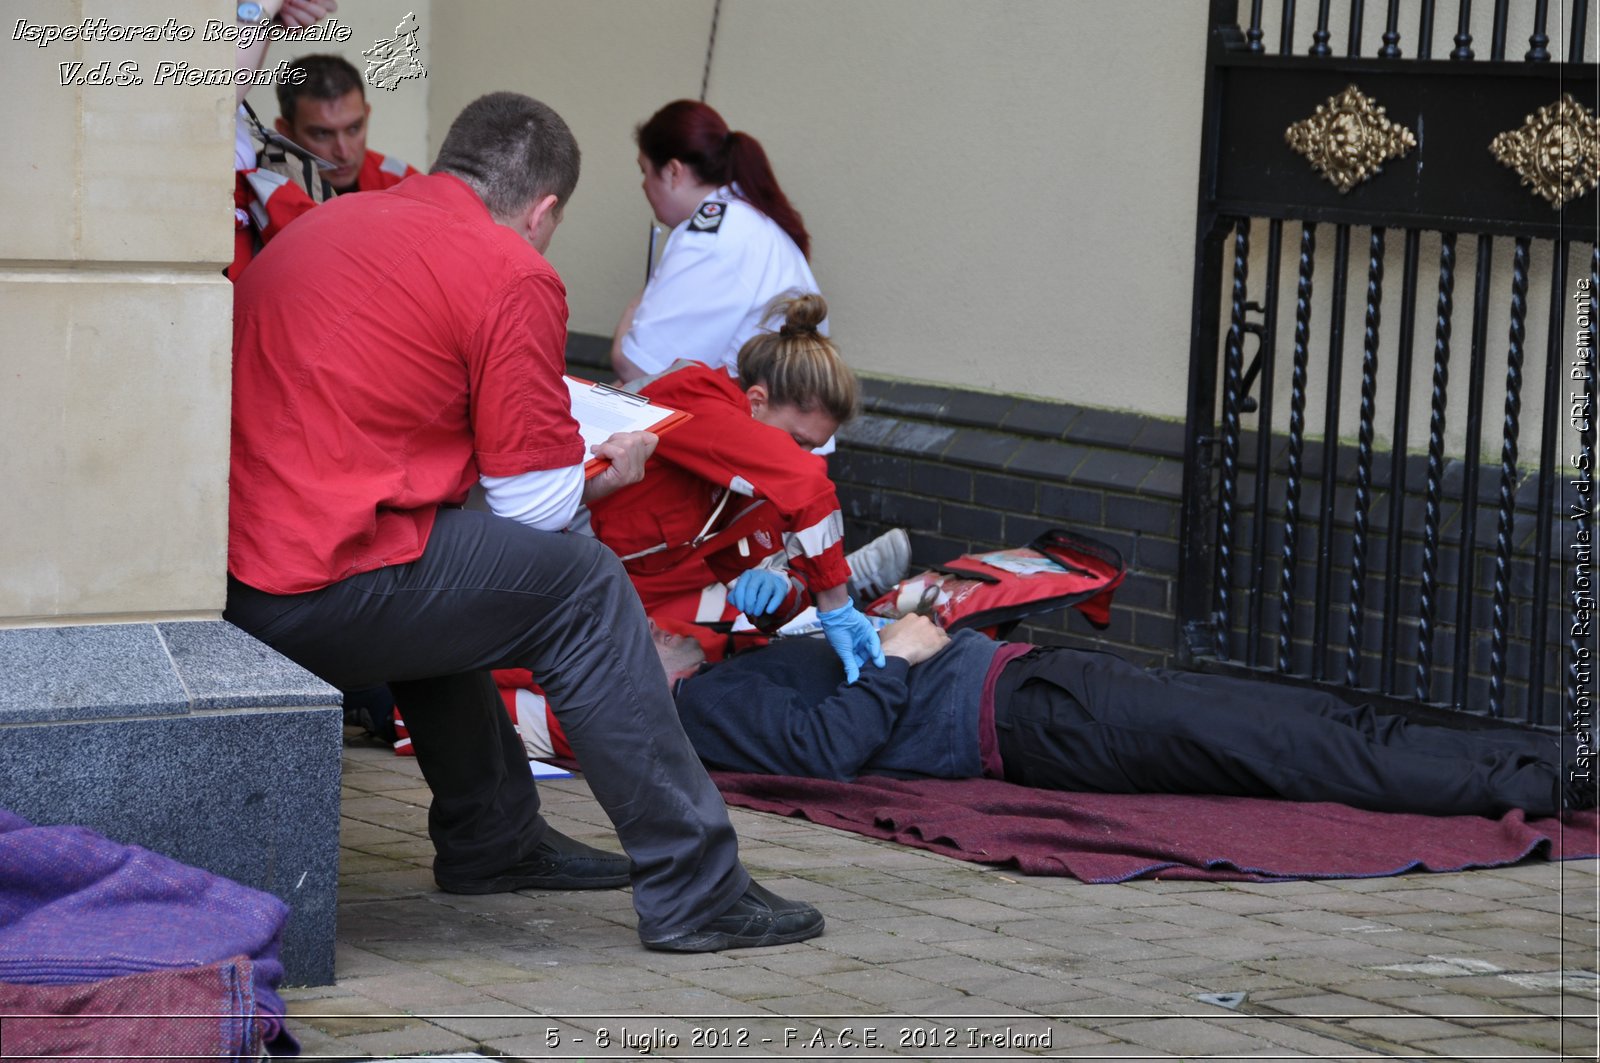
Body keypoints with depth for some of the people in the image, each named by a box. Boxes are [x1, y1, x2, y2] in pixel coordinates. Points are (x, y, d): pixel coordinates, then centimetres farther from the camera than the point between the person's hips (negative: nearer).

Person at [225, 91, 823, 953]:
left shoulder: (327, 223, 20)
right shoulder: (513, 276, -5)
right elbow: (536, 503, -3)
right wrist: (604, 475, 20)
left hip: (224, 575, 9)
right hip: (323, 598, -8)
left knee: (441, 575, 33)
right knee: (583, 589, 6)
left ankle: (492, 838, 39)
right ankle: (692, 888, 6)